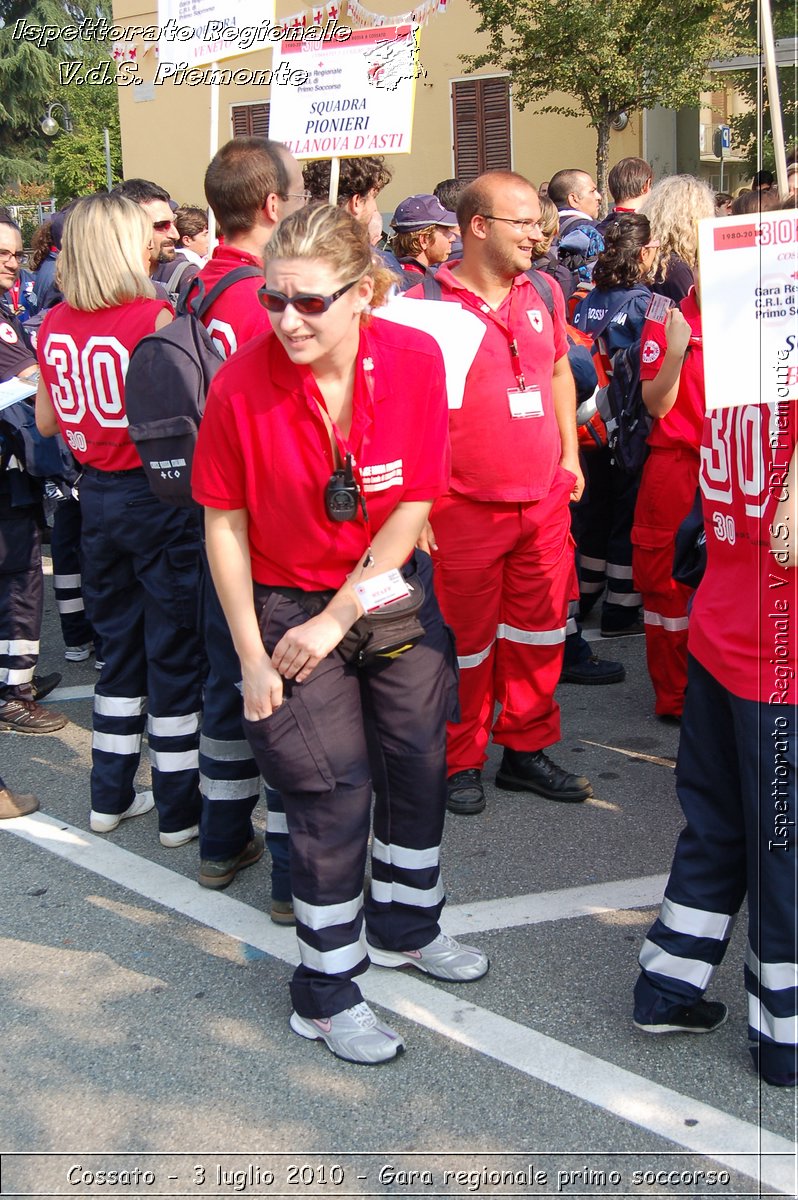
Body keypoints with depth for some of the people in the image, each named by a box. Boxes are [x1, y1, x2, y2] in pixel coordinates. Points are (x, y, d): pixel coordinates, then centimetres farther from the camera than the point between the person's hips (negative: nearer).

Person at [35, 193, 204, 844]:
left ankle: (111, 795, 28)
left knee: (120, 648, 19)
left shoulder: (54, 324, 2)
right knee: (176, 652, 5)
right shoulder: (153, 316, -17)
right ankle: (179, 809, 14)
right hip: (159, 495, -6)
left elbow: (47, 420, 12)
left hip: (97, 494, 6)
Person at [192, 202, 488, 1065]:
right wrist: (252, 655, -11)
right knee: (334, 789, -2)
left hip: (394, 589, 3)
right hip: (290, 600, -3)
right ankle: (325, 992, 15)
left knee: (418, 760, 14)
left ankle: (402, 927, 40)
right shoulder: (242, 382, -20)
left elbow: (414, 507, -11)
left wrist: (336, 619, -13)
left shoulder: (415, 361, -16)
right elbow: (225, 524, -12)